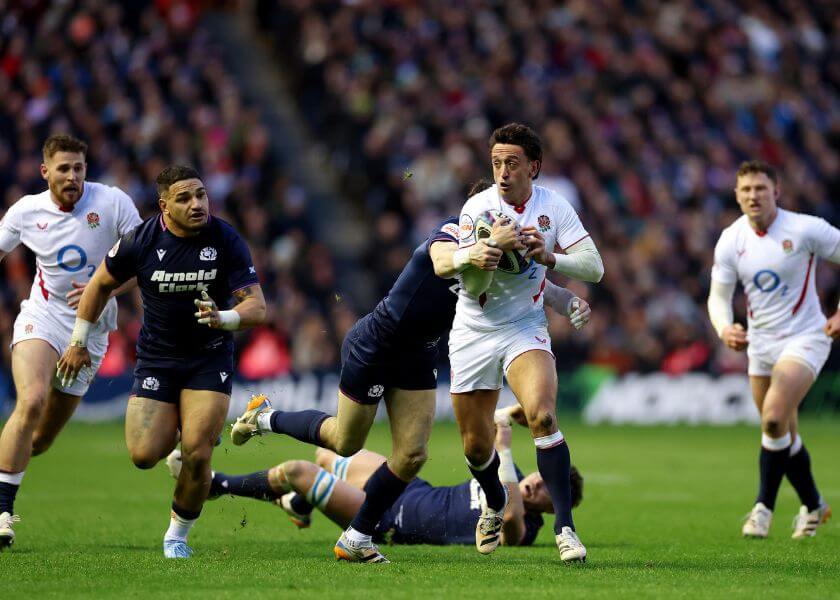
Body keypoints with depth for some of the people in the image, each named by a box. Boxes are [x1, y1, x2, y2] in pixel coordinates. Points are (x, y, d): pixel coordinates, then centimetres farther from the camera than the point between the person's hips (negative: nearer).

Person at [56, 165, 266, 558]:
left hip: (209, 358, -1)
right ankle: (174, 431, 28)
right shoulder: (141, 241, -12)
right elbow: (101, 283, 6)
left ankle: (177, 535, 12)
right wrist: (79, 341, 9)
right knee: (144, 455, -10)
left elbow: (257, 307, -17)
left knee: (196, 455, -14)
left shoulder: (226, 241, -14)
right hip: (156, 358, 1)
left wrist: (223, 318, -39)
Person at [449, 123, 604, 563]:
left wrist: (549, 257, -31)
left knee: (542, 415, -26)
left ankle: (564, 526, -23)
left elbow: (594, 266, -13)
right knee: (476, 445, 7)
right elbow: (470, 283, -16)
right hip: (474, 332, 1)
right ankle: (495, 504, 41)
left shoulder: (554, 208, -7)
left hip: (525, 327, 0)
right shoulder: (477, 208, -11)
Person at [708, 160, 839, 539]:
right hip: (760, 344, 5)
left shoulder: (806, 230, -14)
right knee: (784, 435, 12)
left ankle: (764, 507, -10)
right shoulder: (730, 241, -3)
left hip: (804, 339, -5)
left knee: (773, 420, -23)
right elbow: (718, 296, 3)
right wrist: (725, 329, -18)